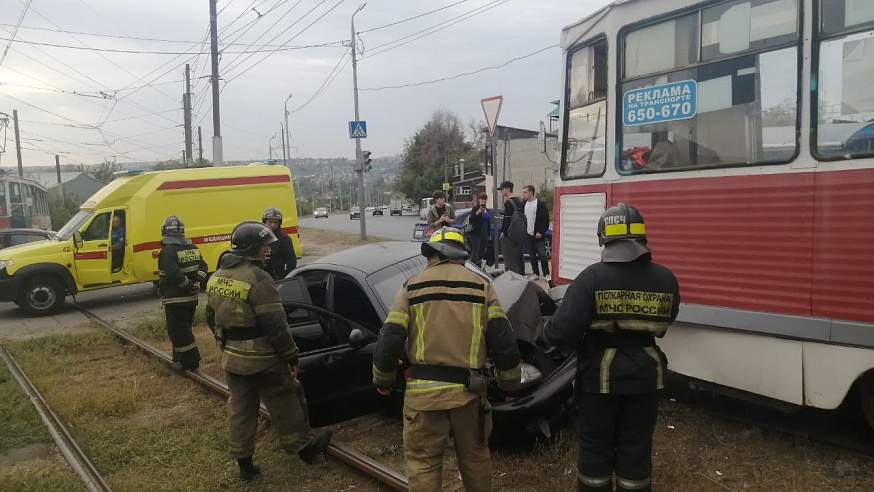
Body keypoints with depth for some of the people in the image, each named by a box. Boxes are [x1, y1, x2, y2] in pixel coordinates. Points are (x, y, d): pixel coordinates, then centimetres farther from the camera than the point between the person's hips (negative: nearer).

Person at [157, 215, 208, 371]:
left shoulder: (168, 250, -17)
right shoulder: (192, 247, 9)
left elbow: (174, 275, -26)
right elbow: (203, 267, 9)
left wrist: (189, 285, -14)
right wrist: (197, 283, -3)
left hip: (175, 299, -8)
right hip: (191, 298, 8)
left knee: (178, 331, 0)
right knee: (183, 329, 19)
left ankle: (190, 361, 1)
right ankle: (180, 359, 28)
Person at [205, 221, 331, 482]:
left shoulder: (217, 276, 6)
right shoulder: (257, 279, -22)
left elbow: (212, 318, 15)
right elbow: (275, 326, -22)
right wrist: (292, 357, -14)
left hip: (231, 359, 8)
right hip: (262, 360, -8)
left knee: (239, 409, 16)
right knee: (286, 405, 10)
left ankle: (244, 465, 26)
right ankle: (305, 447, 27)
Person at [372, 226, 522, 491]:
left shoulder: (412, 287, 2)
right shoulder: (481, 286, 5)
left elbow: (389, 342, 0)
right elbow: (503, 342, 2)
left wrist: (383, 379, 17)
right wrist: (510, 383, 15)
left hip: (423, 391, -1)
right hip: (468, 390, 2)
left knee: (422, 461, 11)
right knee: (475, 456, 21)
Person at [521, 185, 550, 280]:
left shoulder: (541, 204, -8)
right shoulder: (523, 205, 8)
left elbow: (546, 220, -9)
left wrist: (540, 232, -16)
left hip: (538, 235, -5)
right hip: (528, 235, 5)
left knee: (542, 255, -5)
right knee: (532, 255, 9)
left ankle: (546, 274, 5)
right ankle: (535, 273, 19)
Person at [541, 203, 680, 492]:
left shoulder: (592, 277, -18)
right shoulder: (665, 279, -5)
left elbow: (562, 331, -24)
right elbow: (663, 325, 11)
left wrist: (547, 333, -2)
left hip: (600, 375, -3)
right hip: (645, 374, 3)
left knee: (595, 447, 13)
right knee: (636, 449, 16)